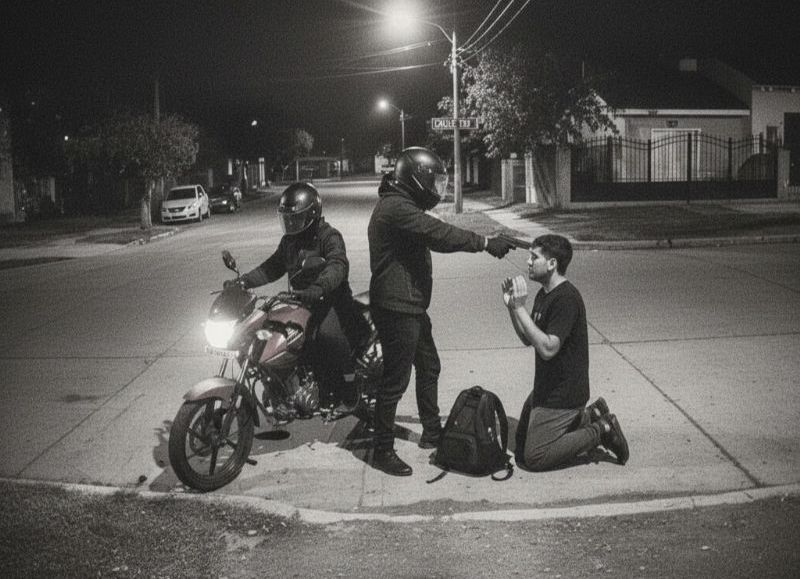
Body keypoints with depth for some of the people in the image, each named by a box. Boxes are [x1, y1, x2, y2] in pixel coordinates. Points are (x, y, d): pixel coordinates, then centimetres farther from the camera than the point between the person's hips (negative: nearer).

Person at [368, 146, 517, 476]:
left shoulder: (401, 205, 16)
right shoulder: (396, 208, -20)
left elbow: (435, 236, 17)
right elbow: (440, 235, -26)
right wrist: (485, 243, -20)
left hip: (411, 306, 11)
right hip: (397, 309, -11)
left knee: (429, 368, 21)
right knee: (395, 379, -3)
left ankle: (432, 433, 35)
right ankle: (382, 451, 7)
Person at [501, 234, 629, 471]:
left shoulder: (566, 299, -23)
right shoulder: (544, 294, 8)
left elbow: (547, 349, -30)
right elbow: (528, 340, 12)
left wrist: (520, 308, -29)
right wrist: (511, 307, -2)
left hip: (562, 395, -10)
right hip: (545, 388, 10)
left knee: (534, 458, -7)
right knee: (521, 447, 18)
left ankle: (601, 430, 3)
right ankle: (589, 417, 20)